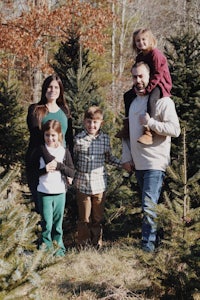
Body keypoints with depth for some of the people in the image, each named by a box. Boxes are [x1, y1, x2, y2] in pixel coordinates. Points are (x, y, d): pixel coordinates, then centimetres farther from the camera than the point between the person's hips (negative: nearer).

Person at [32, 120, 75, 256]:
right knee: (47, 223, -2)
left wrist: (59, 166, -16)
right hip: (44, 192, -1)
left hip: (60, 192, 1)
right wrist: (44, 170, -17)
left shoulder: (64, 151, 2)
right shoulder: (40, 150, -1)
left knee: (58, 223, 10)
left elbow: (72, 172, -2)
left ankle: (59, 248, 21)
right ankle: (46, 248, 9)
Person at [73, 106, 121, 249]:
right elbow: (74, 158, 4)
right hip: (82, 183, -1)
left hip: (99, 183, 2)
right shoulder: (79, 138, -3)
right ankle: (83, 243, 18)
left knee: (98, 216, 10)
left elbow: (109, 157, 15)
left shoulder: (105, 138, 3)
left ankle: (97, 242, 23)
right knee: (84, 217, 6)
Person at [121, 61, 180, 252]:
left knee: (149, 206, -14)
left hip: (155, 163, -7)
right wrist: (126, 158, 12)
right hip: (137, 163, 8)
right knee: (147, 205, 14)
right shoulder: (132, 103, 15)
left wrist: (150, 122, -22)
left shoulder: (162, 101, -8)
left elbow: (175, 129, -16)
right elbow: (126, 133, 19)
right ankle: (154, 238, 24)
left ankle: (148, 245, -10)